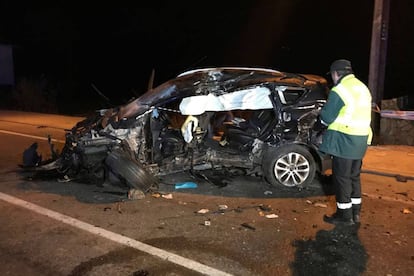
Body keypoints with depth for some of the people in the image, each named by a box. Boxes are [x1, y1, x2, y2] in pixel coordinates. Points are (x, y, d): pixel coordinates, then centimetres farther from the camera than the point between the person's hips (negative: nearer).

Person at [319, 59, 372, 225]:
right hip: (361, 139, 9)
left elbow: (327, 117, -13)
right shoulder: (363, 88, 14)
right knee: (354, 176, 17)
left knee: (342, 177, 1)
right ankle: (355, 212, 26)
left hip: (344, 140, -8)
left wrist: (321, 112, 8)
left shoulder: (339, 90, -14)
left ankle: (345, 215, 9)